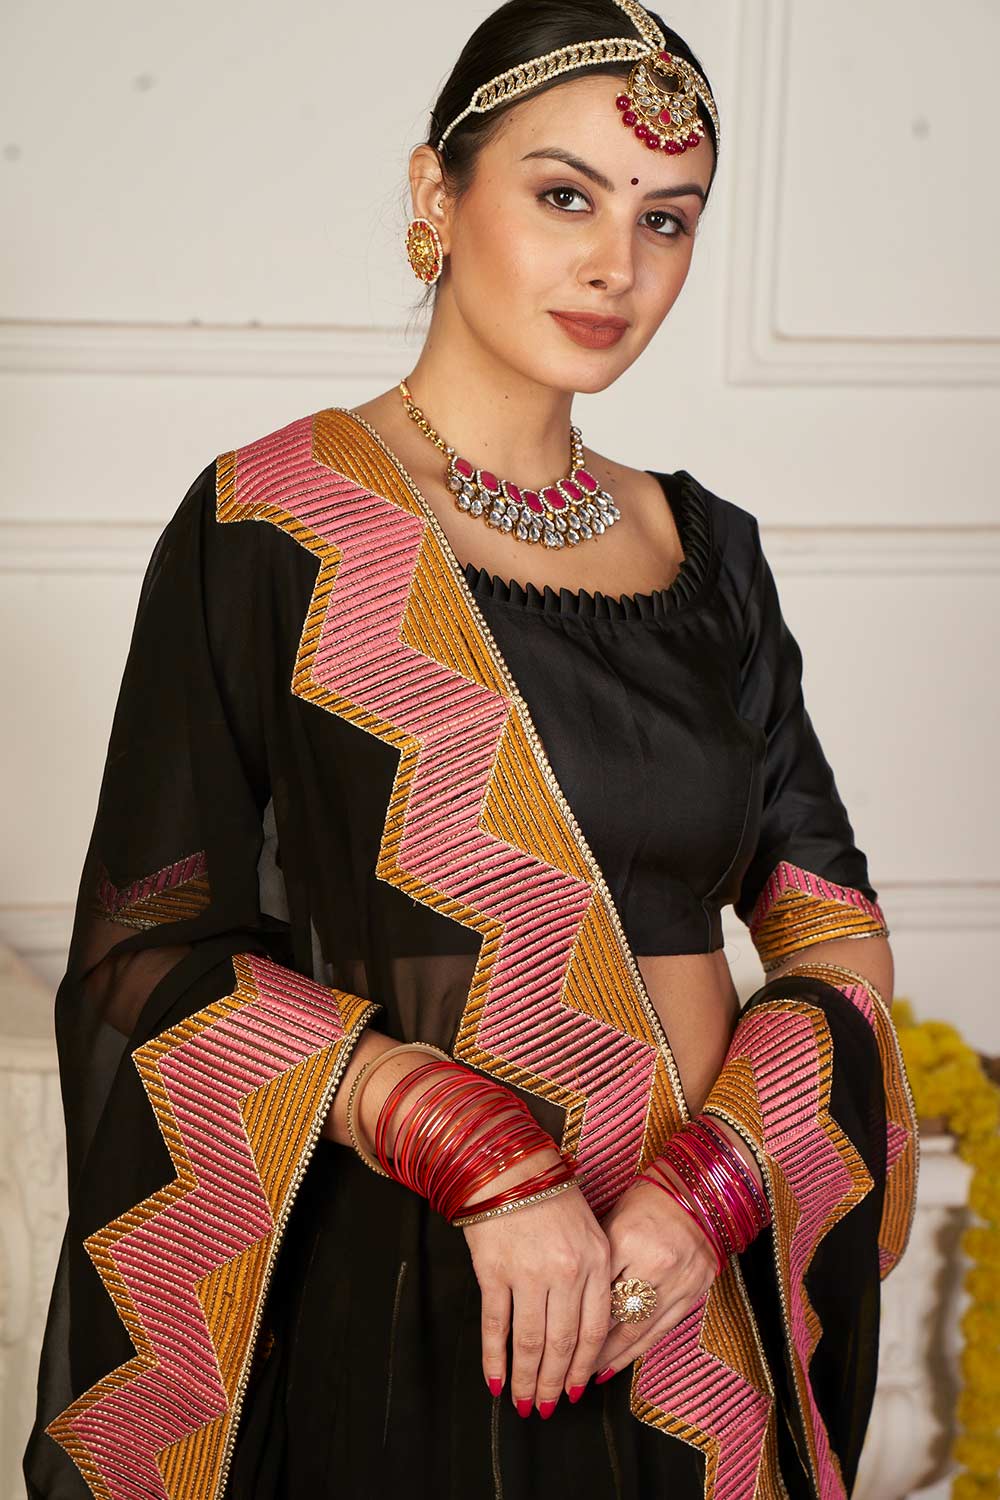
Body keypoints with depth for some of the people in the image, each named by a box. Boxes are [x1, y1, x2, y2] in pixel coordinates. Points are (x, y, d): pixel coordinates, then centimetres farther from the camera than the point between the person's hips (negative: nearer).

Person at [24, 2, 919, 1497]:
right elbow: (152, 954, -11)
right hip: (406, 1295, -4)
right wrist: (482, 1155, -21)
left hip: (705, 1294, 4)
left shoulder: (706, 548, 5)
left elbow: (836, 937, 4)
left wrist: (710, 1194, -13)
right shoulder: (271, 526, -8)